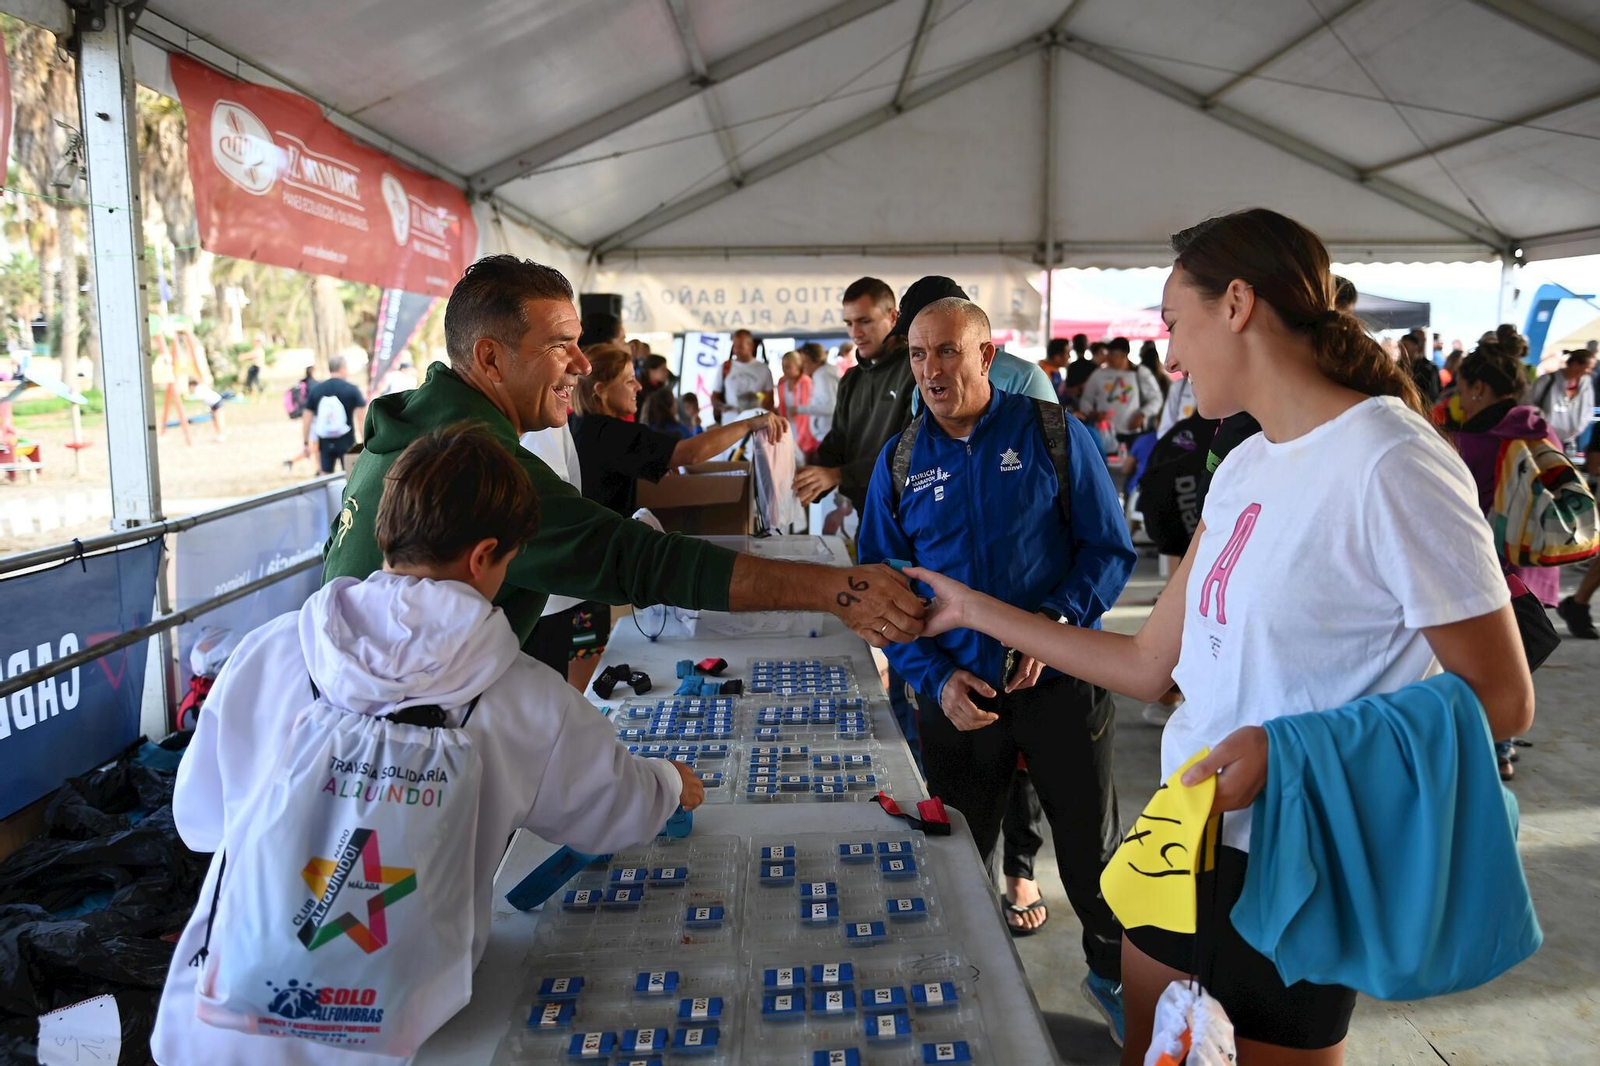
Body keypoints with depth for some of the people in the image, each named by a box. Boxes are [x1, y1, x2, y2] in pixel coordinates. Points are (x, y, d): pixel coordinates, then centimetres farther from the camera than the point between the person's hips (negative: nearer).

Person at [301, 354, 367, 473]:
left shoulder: (315, 389, 4)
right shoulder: (351, 389, -5)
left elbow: (307, 419, 6)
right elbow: (361, 418, -9)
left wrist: (306, 443, 13)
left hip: (325, 443, 3)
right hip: (346, 442, -3)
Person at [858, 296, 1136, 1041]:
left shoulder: (1054, 434, -6)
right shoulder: (900, 461, 1)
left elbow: (1109, 548, -4)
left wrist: (1058, 619, -21)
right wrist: (935, 677, -11)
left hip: (1061, 680, -2)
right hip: (957, 693, 2)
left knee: (1092, 850, 13)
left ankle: (1118, 972, 41)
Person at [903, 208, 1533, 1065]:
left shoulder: (1392, 465, -19)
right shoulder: (1244, 468, 4)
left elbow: (1498, 699, -14)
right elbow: (1151, 665, 6)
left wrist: (1287, 750, -23)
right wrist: (977, 611, 8)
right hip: (1189, 829, 7)